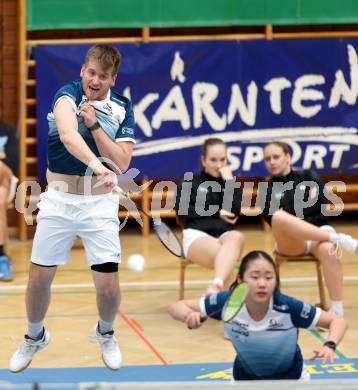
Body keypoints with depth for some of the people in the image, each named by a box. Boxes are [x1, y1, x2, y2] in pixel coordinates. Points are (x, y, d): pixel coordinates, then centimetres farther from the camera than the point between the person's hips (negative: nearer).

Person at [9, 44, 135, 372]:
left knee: (108, 286, -4)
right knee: (39, 278, 5)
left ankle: (105, 333, 28)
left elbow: (122, 163, -9)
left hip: (100, 204, 1)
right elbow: (68, 135, -35)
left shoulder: (122, 108, -2)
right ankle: (35, 336, 33)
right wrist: (98, 165, -52)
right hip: (58, 201, -1)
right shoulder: (67, 95, -13)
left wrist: (94, 125, -18)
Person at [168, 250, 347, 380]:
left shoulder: (288, 307, -34)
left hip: (289, 377, -1)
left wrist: (329, 346, -45)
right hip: (245, 376, 1)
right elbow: (176, 307, -20)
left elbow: (338, 321, -25)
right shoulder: (227, 302, -29)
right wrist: (190, 315, -43)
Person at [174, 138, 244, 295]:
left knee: (237, 237, -40)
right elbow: (182, 212, 0)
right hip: (197, 235, -2)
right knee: (226, 257, -37)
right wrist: (216, 213, -2)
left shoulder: (231, 182, 23)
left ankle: (216, 286, -59)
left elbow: (234, 212, 4)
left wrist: (229, 182, 0)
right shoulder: (189, 182, 17)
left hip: (225, 234, 2)